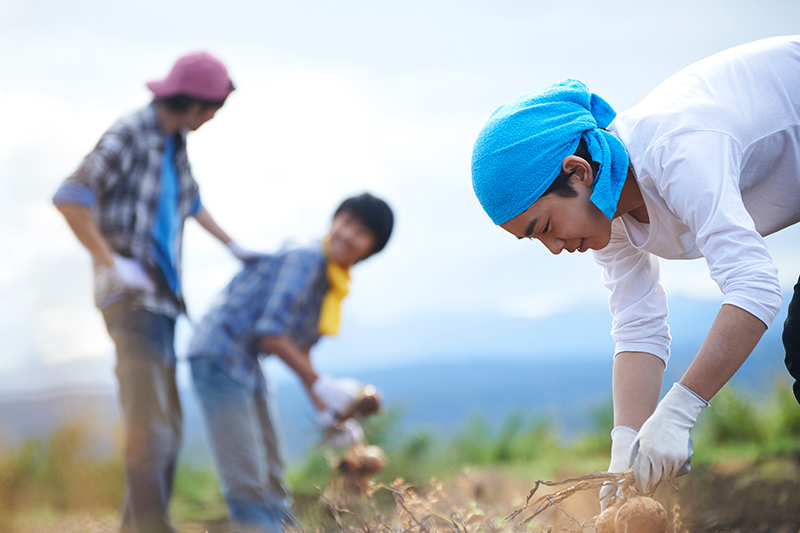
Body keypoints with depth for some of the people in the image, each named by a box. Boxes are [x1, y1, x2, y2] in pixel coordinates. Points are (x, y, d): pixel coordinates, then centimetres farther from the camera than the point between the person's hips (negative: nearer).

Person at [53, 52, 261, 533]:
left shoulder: (175, 143, 13)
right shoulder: (129, 137, -13)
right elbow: (71, 199, -19)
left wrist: (232, 245, 33)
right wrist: (111, 262, -18)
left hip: (162, 295, 9)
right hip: (132, 295, -9)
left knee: (168, 426, 10)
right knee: (150, 423, -13)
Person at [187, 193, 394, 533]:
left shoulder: (333, 283, 11)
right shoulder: (304, 261, -18)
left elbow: (299, 349, 18)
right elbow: (271, 335, -24)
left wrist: (327, 413, 12)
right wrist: (322, 386, -21)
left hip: (249, 365, 10)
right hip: (220, 356, -10)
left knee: (272, 479, 16)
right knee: (247, 483, -14)